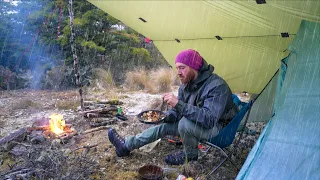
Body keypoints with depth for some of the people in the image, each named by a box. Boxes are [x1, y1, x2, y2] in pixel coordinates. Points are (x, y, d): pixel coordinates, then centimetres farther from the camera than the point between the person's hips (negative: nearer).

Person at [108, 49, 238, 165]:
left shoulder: (217, 86, -30)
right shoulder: (186, 83, -3)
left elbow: (209, 119, -40)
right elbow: (177, 111, 6)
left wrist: (179, 104, -46)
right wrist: (165, 116, -16)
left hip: (217, 128, -8)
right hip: (196, 123, 8)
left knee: (185, 123, -33)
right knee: (164, 125, 2)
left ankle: (190, 155, -4)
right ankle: (126, 145, 12)